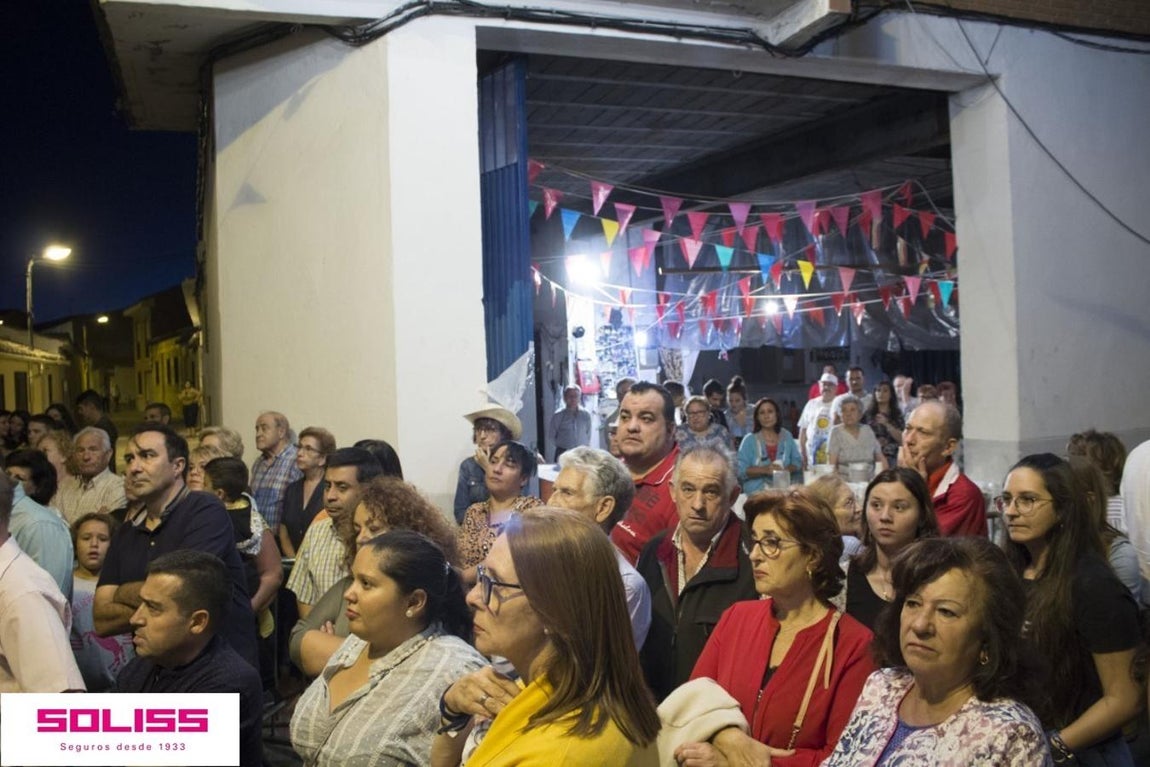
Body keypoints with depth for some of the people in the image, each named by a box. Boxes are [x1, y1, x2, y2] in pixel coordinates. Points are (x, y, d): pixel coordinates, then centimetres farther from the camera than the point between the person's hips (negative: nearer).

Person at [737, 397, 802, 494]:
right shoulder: (749, 440, 1)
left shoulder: (787, 436, 12)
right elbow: (741, 470, -6)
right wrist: (764, 470, -20)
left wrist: (785, 470, -8)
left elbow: (798, 462, 13)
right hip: (756, 492, -3)